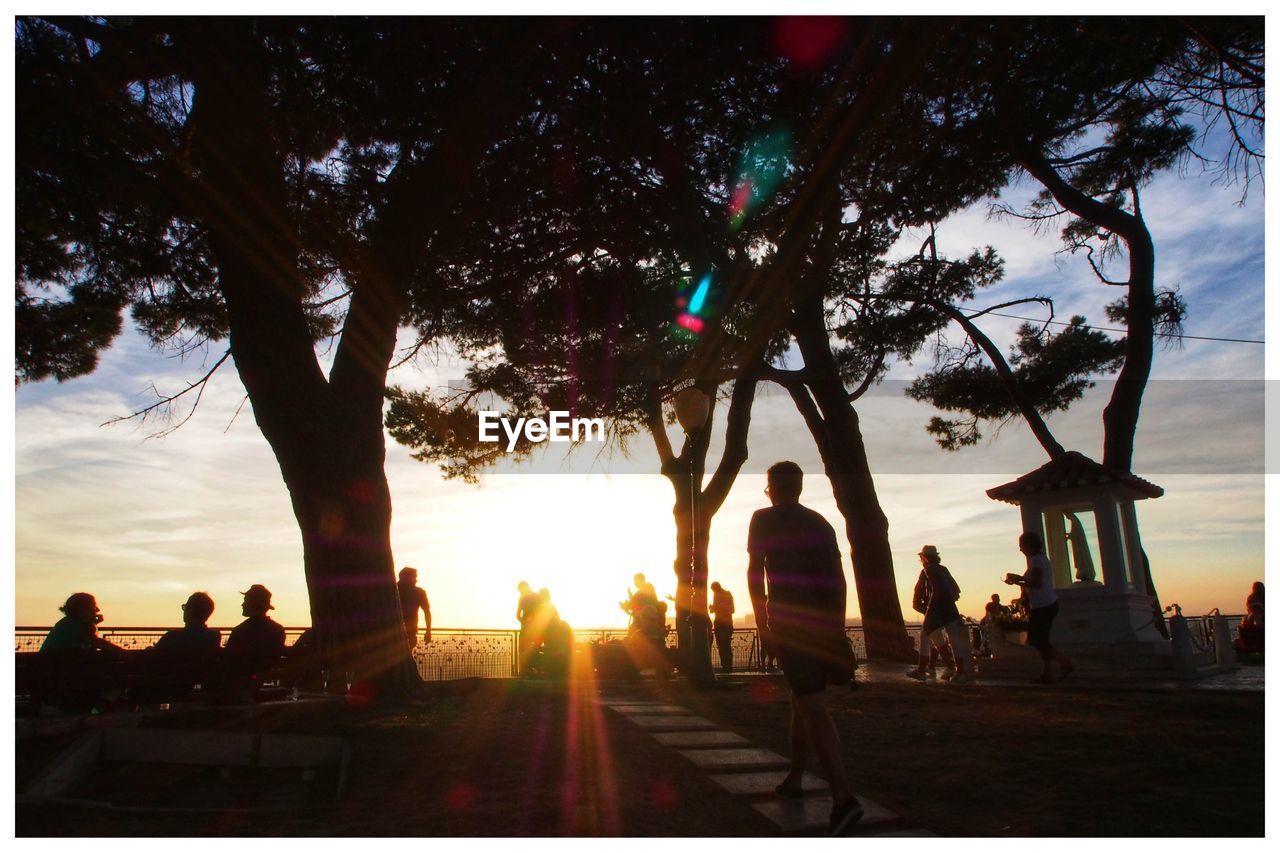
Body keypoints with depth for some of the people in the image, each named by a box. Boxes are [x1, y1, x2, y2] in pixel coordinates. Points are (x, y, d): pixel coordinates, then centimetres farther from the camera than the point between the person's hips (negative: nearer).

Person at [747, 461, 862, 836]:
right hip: (825, 620, 6)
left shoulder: (764, 519, 2)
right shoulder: (820, 523, 15)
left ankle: (843, 797, -21)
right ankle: (793, 779, 30)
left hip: (789, 619, -6)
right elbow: (839, 579, 15)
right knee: (802, 699, 19)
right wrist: (837, 627, 19)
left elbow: (755, 573, -1)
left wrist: (761, 623, 5)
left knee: (811, 705, -10)